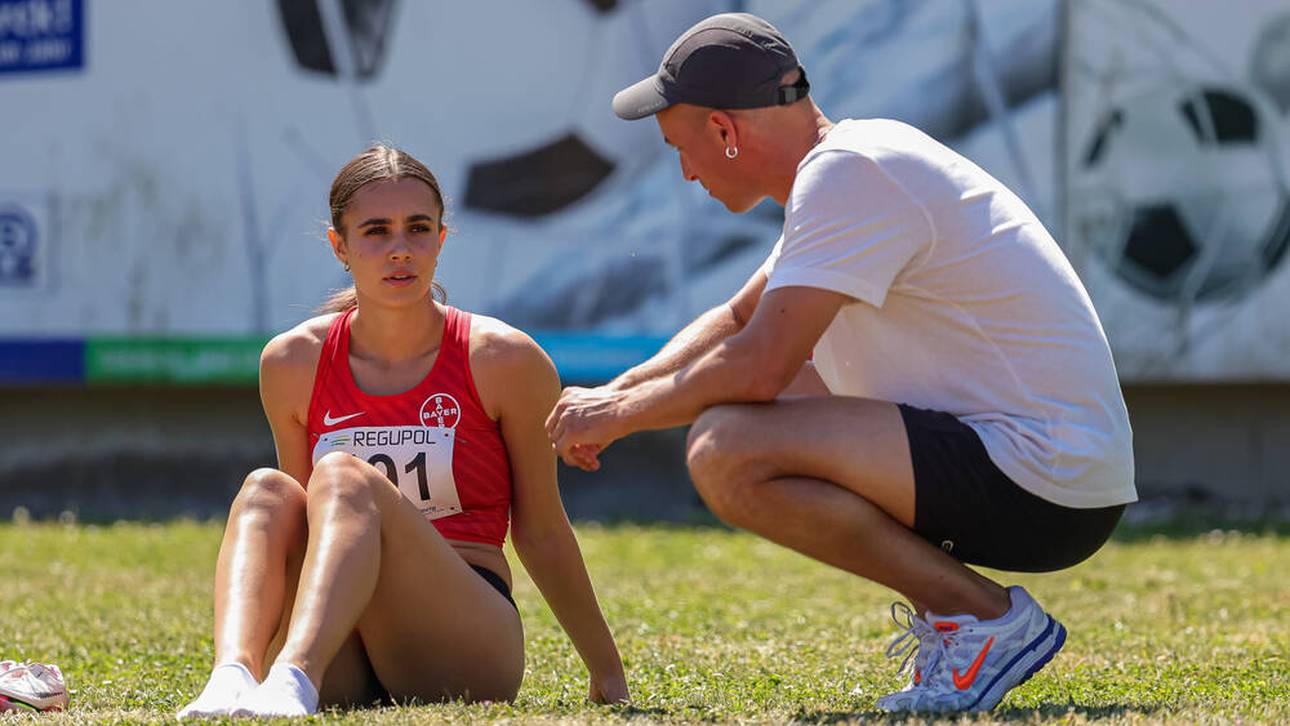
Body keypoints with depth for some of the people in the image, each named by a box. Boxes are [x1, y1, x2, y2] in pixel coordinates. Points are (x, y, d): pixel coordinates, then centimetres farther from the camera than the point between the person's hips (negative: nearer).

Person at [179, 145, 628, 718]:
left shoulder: (502, 360, 0)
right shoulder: (292, 364, 7)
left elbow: (541, 531, 9)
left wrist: (606, 673, 14)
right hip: (344, 676, 3)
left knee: (346, 475, -26)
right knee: (266, 491, -22)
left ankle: (294, 677, -53)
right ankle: (233, 674, -48)